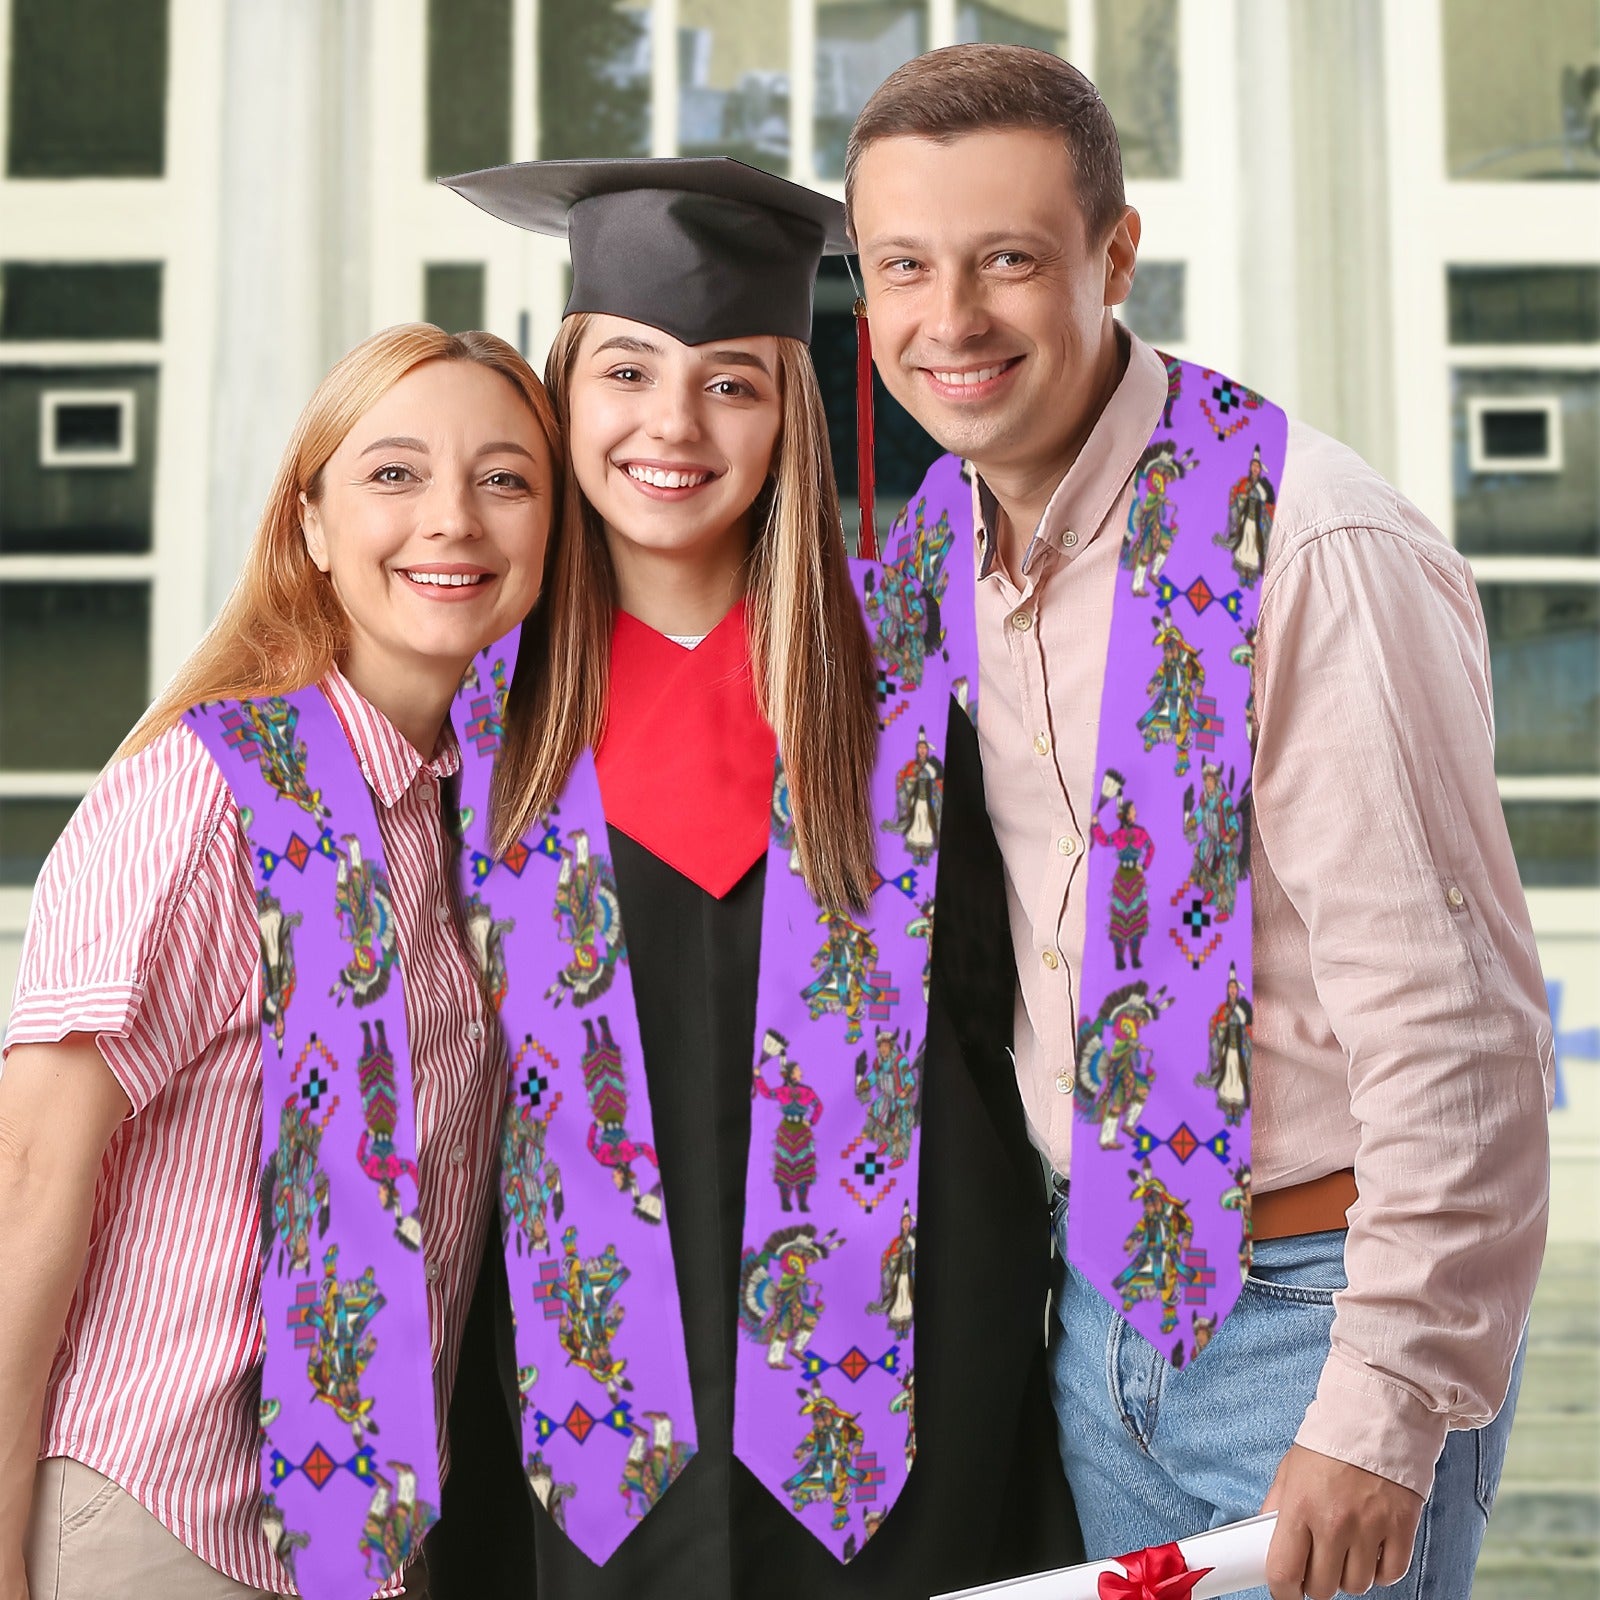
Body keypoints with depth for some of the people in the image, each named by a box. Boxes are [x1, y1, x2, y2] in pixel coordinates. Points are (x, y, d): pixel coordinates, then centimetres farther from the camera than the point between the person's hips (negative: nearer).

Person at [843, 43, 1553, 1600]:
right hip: (1101, 1298, 6)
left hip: (1319, 1304, -6)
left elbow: (1456, 1027, -21)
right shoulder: (942, 533, 2)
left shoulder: (1318, 553, -21)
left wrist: (1384, 1413, -19)